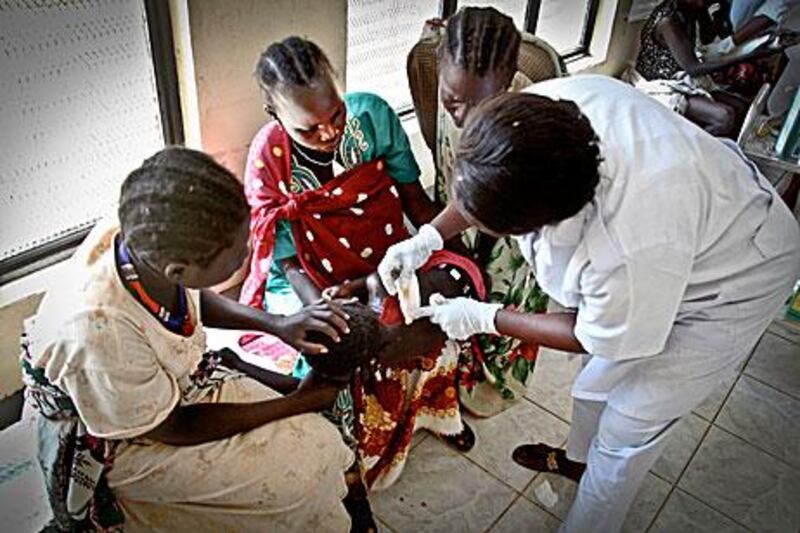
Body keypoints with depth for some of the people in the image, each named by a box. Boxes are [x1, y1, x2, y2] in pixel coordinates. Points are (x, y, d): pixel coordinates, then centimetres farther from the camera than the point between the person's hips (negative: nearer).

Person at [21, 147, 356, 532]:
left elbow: (195, 299, 2)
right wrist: (300, 401, -16)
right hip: (115, 439, -6)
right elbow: (175, 429, -21)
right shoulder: (100, 331, -41)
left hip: (177, 377, 6)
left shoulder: (144, 237, -24)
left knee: (317, 440, -3)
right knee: (298, 475, -13)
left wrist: (277, 324, -10)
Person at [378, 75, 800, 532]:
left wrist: (484, 318, -17)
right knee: (594, 389, 22)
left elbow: (600, 339, -23)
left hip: (736, 283, -6)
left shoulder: (630, 249, -46)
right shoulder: (546, 106, -30)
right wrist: (431, 236, -15)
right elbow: (484, 184, -6)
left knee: (625, 432, 5)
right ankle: (581, 459, 53)